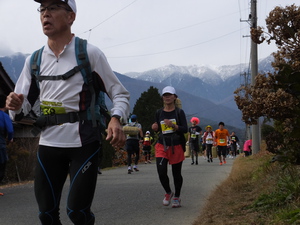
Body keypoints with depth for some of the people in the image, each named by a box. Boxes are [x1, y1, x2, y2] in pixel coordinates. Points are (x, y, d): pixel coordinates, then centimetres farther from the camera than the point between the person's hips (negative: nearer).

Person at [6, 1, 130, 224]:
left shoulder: (89, 53, -5)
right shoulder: (34, 60, 8)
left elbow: (120, 94, -3)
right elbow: (22, 110, 10)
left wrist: (116, 119, -24)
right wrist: (16, 106, -15)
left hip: (84, 143, -4)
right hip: (49, 144, 4)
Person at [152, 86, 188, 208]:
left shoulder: (179, 112, -2)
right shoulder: (159, 113, 7)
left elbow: (185, 129, -8)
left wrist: (173, 125, -23)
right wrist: (155, 128, -6)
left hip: (177, 146, -2)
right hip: (162, 145, 2)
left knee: (176, 173, 6)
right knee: (161, 171, -13)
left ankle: (176, 197, 24)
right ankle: (168, 192, 14)